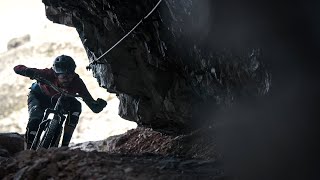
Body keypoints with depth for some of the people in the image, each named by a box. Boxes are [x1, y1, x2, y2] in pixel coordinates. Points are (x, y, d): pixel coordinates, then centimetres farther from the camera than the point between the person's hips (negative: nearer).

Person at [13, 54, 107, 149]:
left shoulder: (76, 82, -33)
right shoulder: (48, 74, -37)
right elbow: (17, 68, -35)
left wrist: (99, 105, -55)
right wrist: (29, 71, -58)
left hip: (60, 99, 2)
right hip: (39, 96, -2)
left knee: (76, 106, -26)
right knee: (35, 119, -28)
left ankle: (65, 144, -18)